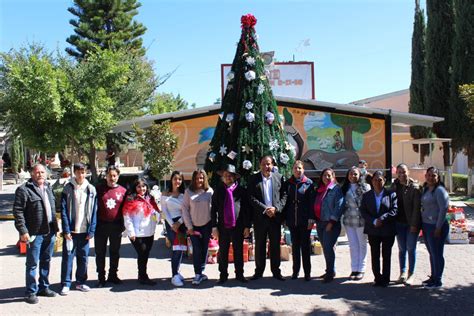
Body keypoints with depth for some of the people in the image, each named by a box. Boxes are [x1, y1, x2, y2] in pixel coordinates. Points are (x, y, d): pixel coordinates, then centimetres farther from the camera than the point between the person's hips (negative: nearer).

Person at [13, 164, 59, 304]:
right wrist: (23, 231, -18)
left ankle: (44, 287, 29)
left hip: (49, 232, 7)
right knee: (32, 263, 1)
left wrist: (55, 227, 15)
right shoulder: (24, 190, -9)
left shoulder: (48, 188, 13)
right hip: (34, 233, -7)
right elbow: (18, 211, -13)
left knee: (46, 261, 16)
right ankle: (31, 292, 11)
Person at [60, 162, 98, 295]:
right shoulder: (67, 189, -1)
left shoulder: (91, 189, 4)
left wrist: (91, 230, -3)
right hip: (71, 230, -2)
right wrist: (66, 230, -12)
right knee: (68, 256, 0)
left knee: (83, 257, 9)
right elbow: (63, 211, -4)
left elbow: (94, 211, 4)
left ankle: (81, 282, 22)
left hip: (85, 230, 2)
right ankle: (66, 284, 8)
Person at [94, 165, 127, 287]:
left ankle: (113, 275, 25)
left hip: (116, 226, 1)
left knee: (115, 252, 12)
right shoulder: (99, 189, 1)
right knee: (100, 252, 5)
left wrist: (123, 225, 2)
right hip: (101, 225, -1)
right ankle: (101, 277, 15)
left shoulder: (123, 191, 3)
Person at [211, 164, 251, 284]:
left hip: (238, 226, -1)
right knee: (223, 252, 8)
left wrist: (247, 226, -1)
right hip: (223, 226, 1)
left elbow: (247, 209, 2)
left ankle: (239, 274, 21)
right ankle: (223, 275, 19)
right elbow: (214, 209, 3)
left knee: (238, 251, 9)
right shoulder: (218, 191, 5)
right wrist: (214, 227, -3)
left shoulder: (241, 190, 1)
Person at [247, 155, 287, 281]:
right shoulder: (253, 179, 1)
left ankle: (276, 271, 16)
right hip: (260, 217, -1)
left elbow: (284, 195, 2)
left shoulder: (279, 177, 6)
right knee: (260, 245, 7)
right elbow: (251, 198, -7)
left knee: (275, 245, 7)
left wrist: (276, 208, -12)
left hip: (275, 216, 1)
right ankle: (259, 271, 16)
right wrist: (265, 209, -14)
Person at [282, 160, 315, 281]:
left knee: (305, 245, 3)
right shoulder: (288, 183, 7)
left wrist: (311, 218, -11)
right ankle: (295, 271, 20)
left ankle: (307, 272, 10)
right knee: (295, 245, 11)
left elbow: (312, 202, -5)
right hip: (292, 220, 3)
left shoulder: (309, 183, -2)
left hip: (305, 220, -3)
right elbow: (285, 201, 7)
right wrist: (284, 217, 1)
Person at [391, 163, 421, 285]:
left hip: (411, 223, -4)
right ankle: (403, 273, 22)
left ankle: (411, 274, 13)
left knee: (411, 249, 2)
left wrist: (414, 224, -15)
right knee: (401, 249, 11)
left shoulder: (414, 187, -10)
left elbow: (417, 207, -12)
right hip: (399, 222, 4)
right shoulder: (394, 186, 3)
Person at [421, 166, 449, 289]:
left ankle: (437, 280, 10)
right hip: (426, 225, 8)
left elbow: (444, 209, -17)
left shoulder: (439, 190, -13)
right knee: (432, 253, 16)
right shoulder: (425, 189, 12)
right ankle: (433, 277, 26)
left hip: (436, 227, -8)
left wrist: (438, 228, -18)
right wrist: (422, 224, 11)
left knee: (437, 254, 0)